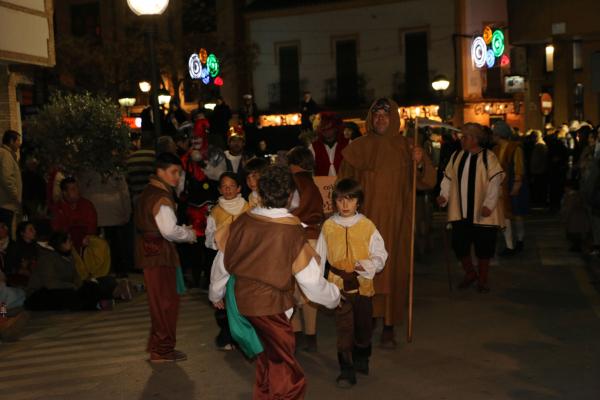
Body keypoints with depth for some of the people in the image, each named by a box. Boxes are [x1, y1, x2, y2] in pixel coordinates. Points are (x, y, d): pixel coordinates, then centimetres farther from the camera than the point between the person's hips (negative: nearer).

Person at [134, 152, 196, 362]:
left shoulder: (149, 192, 15)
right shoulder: (161, 196, -16)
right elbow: (170, 230, -23)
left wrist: (183, 230, 14)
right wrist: (190, 234, -6)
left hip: (150, 252, 10)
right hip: (159, 254, -10)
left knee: (160, 302, 17)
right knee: (166, 302, -1)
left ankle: (158, 347, 26)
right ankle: (162, 350, 7)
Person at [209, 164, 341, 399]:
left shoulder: (241, 223, -8)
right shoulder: (293, 235, -20)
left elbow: (221, 263, 4)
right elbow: (313, 283, -12)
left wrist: (216, 294, 23)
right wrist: (334, 296, 9)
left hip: (244, 301, 6)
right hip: (271, 306, -6)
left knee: (267, 357, 27)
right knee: (288, 378, 8)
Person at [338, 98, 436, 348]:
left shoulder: (405, 148, 4)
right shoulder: (358, 148, 3)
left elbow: (426, 183, 1)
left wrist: (421, 163, -18)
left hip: (395, 223, 1)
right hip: (365, 221, -1)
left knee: (393, 273, 4)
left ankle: (389, 328, 13)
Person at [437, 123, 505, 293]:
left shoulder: (488, 157, -8)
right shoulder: (456, 156, 7)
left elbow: (495, 182, -12)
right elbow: (448, 178, 11)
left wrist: (488, 204, -20)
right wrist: (444, 195, -4)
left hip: (481, 213, -4)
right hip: (460, 212, 4)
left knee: (483, 247, 5)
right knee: (459, 244, 5)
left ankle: (482, 279, 23)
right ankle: (469, 273, 29)